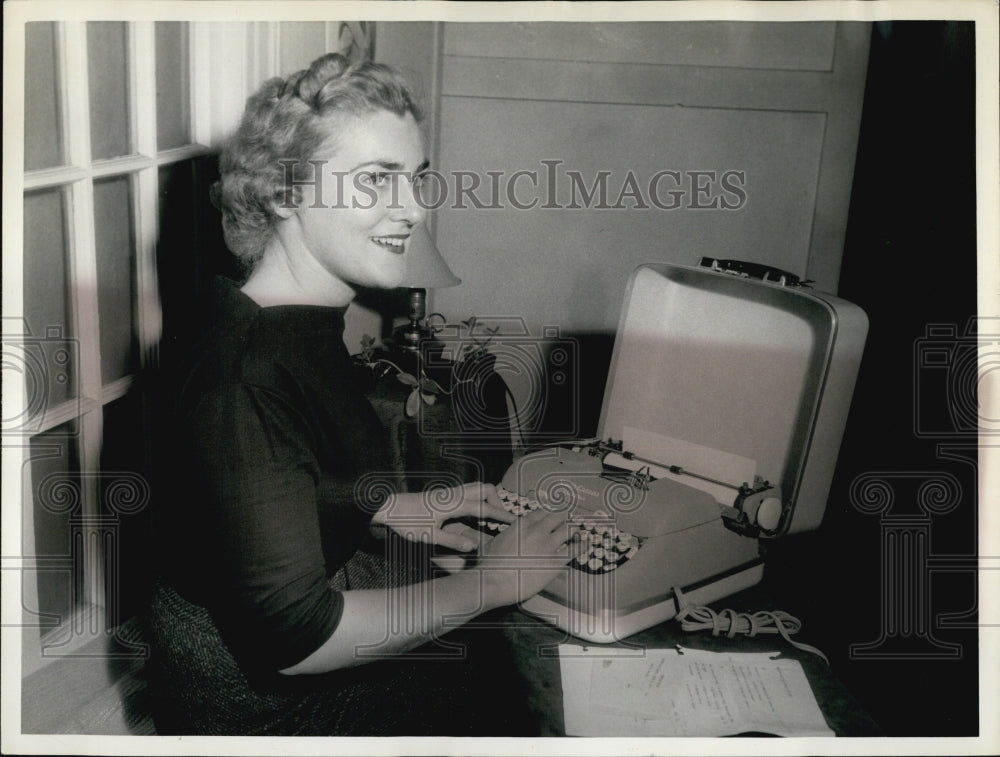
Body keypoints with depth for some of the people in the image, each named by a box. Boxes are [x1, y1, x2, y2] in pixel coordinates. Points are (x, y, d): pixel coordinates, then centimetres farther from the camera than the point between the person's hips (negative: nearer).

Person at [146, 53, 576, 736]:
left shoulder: (300, 322, 0)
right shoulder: (249, 382, -30)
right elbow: (294, 635, -29)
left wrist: (389, 505, 4)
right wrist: (490, 583, -21)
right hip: (257, 700, -8)